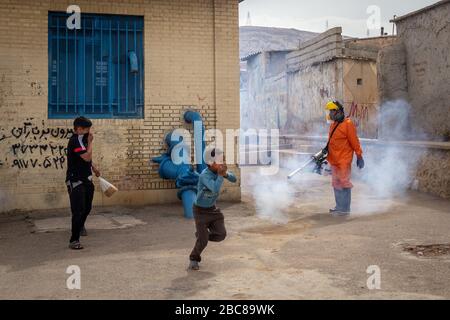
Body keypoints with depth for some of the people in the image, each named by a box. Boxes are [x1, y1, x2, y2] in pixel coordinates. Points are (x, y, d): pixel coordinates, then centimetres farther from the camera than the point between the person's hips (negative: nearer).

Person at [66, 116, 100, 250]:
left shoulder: (81, 139, 12)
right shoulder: (75, 141, -19)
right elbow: (87, 157, -27)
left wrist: (93, 168, 26)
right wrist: (90, 142, -18)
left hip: (86, 179, 9)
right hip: (76, 181, -9)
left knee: (87, 207, 21)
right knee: (78, 210, -11)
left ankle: (80, 226, 48)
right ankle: (74, 240, -7)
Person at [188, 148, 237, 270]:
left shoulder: (218, 169, -9)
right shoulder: (205, 175, -31)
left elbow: (233, 179, -2)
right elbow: (216, 189, -44)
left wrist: (225, 173, -23)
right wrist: (220, 175, -36)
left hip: (212, 209, 6)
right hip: (200, 211, -6)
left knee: (221, 235, -4)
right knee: (203, 241, -6)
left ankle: (201, 234, 26)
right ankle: (194, 259, 24)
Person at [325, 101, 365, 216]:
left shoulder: (348, 124, -11)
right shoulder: (333, 125, 14)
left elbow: (354, 141, -11)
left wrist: (359, 156, -10)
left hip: (344, 160, -9)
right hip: (334, 160, 9)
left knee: (344, 183, -6)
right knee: (336, 184, 14)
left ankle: (345, 209, -1)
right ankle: (339, 207, 24)